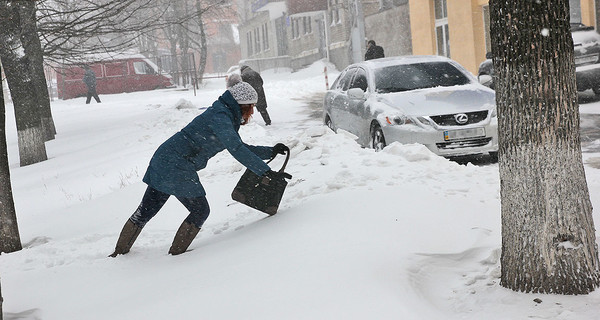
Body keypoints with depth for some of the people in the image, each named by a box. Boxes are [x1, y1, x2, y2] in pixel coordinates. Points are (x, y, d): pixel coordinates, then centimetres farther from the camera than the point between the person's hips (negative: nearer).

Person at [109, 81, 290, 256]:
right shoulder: (219, 116, -15)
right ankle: (176, 253, 11)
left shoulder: (226, 117, 15)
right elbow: (236, 149, -28)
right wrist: (264, 170, -28)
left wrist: (271, 151, 15)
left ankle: (120, 251, 27)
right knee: (200, 210, 4)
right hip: (177, 168, -9)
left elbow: (241, 148, 23)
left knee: (146, 210, 17)